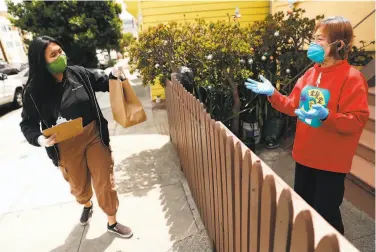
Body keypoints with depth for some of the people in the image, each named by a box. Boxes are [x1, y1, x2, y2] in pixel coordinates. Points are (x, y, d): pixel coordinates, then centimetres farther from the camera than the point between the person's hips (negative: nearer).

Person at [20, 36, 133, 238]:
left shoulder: (78, 73, -6)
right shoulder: (34, 90, -10)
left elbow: (102, 83, 10)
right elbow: (28, 123, -3)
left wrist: (114, 75, -11)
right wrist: (39, 139, -23)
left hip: (94, 136, 1)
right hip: (66, 146, 0)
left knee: (104, 181, 8)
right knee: (79, 185, 21)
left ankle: (112, 222, 30)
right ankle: (86, 205, 58)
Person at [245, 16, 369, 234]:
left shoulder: (352, 78, -17)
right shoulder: (311, 73, 4)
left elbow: (357, 120, -20)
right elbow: (294, 106, 7)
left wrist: (326, 116, -36)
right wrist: (272, 94, -5)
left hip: (331, 161, -7)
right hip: (305, 155, 7)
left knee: (326, 213, 10)